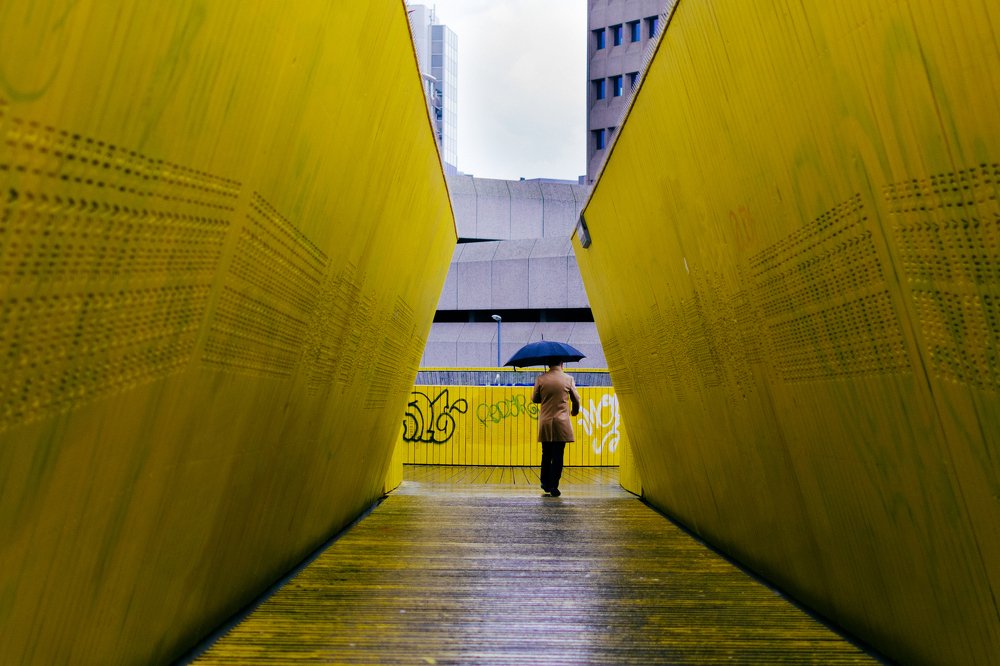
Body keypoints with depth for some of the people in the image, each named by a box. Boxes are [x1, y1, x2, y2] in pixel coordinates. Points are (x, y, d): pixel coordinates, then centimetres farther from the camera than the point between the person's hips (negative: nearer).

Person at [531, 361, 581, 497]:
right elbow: (576, 400, 6)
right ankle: (554, 487, 2)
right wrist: (574, 412, 26)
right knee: (558, 456, 2)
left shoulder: (541, 379, -2)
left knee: (546, 455, 15)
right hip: (562, 423, -2)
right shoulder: (568, 379, -3)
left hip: (545, 423, 2)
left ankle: (545, 483, 22)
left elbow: (534, 399, 5)